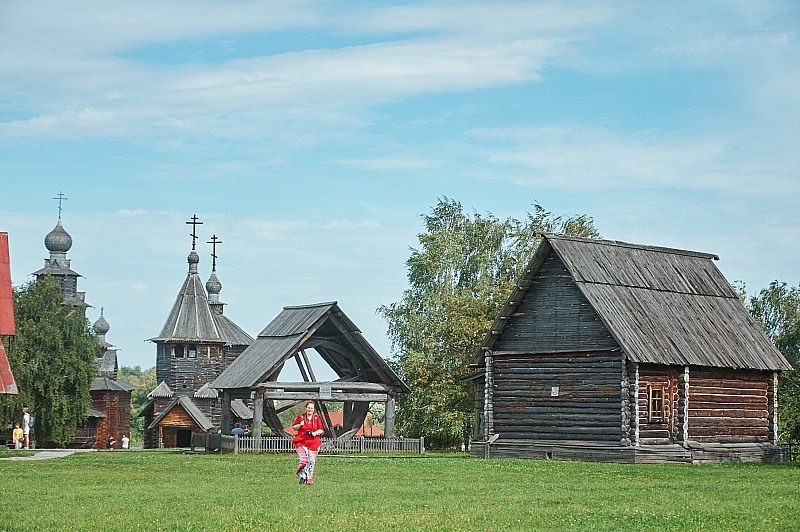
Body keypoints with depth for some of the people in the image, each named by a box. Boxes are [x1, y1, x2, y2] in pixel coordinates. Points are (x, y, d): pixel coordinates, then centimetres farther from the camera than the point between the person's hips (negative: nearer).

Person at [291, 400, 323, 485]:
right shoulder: (301, 417, 4)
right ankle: (303, 477, 5)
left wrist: (316, 433, -9)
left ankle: (309, 479, 13)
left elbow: (321, 430, 11)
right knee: (303, 460, -15)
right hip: (301, 442, -2)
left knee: (311, 461, 1)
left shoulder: (316, 418, 7)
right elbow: (294, 427, 13)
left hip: (313, 443, 2)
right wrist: (300, 425, -8)